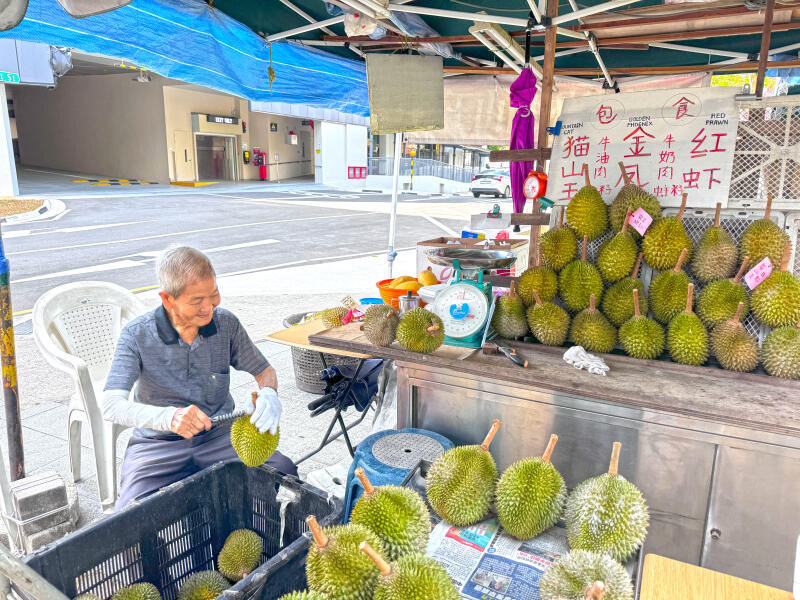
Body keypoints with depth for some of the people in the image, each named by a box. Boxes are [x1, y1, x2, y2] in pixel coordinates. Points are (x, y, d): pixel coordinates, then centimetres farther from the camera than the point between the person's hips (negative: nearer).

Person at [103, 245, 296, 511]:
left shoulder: (226, 323, -4)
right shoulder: (137, 335, -12)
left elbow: (264, 370, 7)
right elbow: (111, 406, -20)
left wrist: (268, 395, -19)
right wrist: (169, 416, -40)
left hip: (220, 436, 2)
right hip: (159, 444, -1)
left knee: (285, 473, -22)